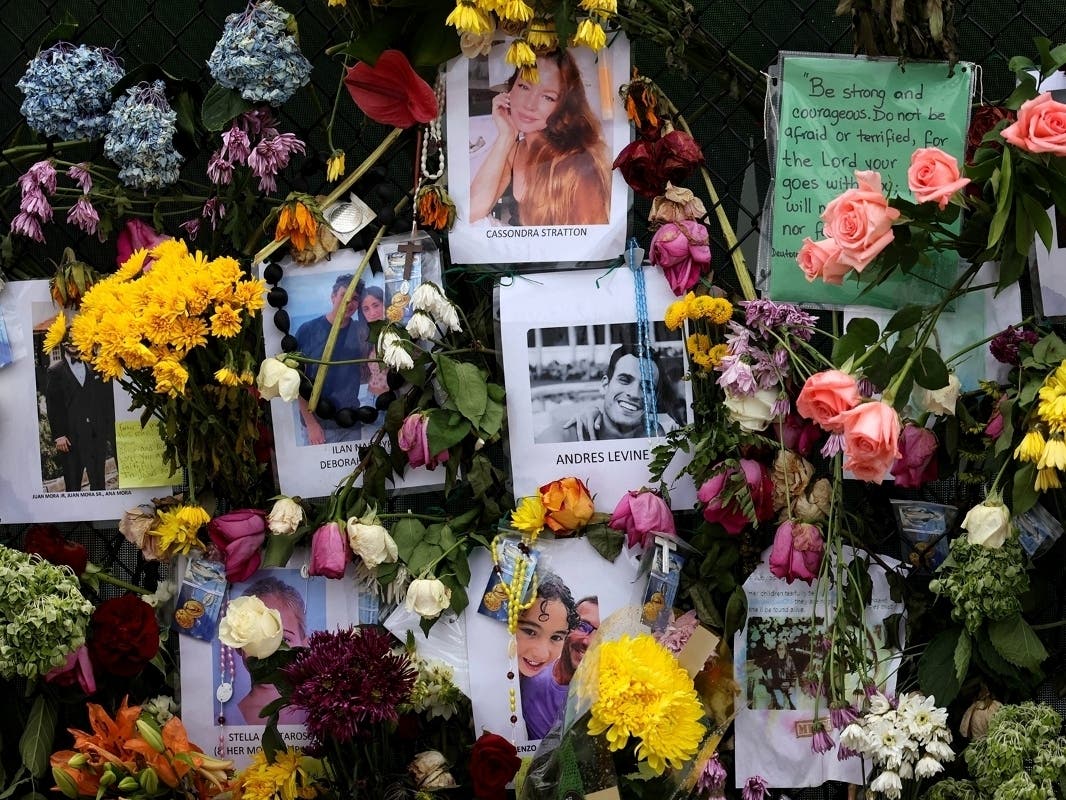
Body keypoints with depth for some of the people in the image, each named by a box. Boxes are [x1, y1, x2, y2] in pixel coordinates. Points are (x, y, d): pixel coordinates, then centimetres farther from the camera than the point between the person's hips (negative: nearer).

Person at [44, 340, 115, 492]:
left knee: (99, 484, 2)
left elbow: (107, 402, 13)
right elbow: (53, 406, 0)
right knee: (72, 486, 0)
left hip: (97, 435, 3)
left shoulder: (95, 369, 13)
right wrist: (58, 435, -9)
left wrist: (109, 433, 5)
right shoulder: (55, 372, 5)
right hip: (71, 438, -2)